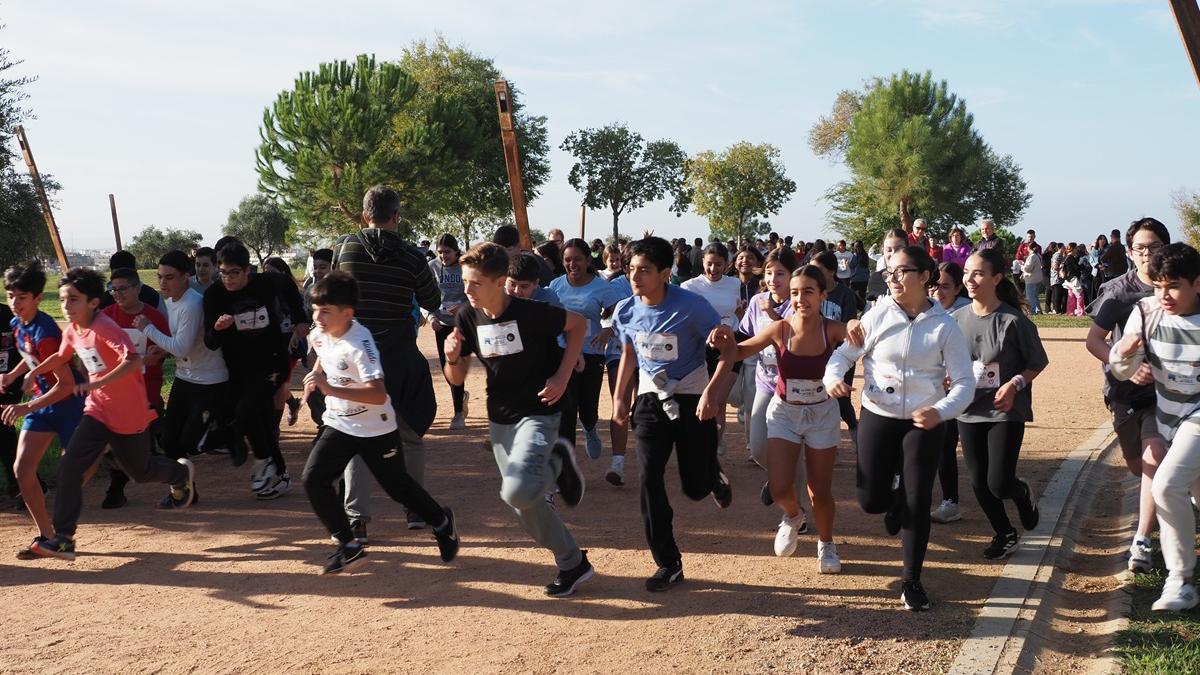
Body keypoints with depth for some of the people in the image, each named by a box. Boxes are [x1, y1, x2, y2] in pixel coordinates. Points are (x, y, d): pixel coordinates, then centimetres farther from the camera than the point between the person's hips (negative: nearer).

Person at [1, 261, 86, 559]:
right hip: (40, 403, 8)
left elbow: (67, 384, -27)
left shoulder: (44, 333, -26)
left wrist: (27, 407, -29)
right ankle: (46, 535, 4)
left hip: (68, 403, -8)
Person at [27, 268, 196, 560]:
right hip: (98, 410, 6)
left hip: (129, 412, -6)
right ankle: (63, 538, -3)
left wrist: (97, 383, -40)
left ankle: (181, 473, 47)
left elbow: (134, 361, -36)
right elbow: (61, 356, 22)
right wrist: (34, 372, 9)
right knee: (69, 465, -9)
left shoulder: (104, 328, -23)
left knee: (140, 471, 14)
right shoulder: (72, 331, 0)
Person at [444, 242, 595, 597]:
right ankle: (573, 563, 27)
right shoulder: (468, 318, -5)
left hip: (538, 413, -6)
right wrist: (452, 357, -19)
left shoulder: (531, 313, -19)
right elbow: (457, 378, 3)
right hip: (499, 419, 6)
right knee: (525, 504, 7)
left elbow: (579, 324, -3)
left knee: (517, 492, -26)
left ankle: (557, 465, 6)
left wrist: (563, 375, -10)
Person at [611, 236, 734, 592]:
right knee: (649, 479, -9)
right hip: (651, 400, 4)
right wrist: (619, 399, 12)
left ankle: (714, 473, 41)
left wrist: (711, 391, -25)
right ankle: (668, 564, 1)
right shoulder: (626, 310, -4)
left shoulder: (691, 306, -19)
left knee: (695, 488, 0)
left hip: (692, 400, -3)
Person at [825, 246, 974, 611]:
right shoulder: (877, 316, -5)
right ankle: (896, 500, 41)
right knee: (871, 500, 2)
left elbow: (964, 382, -9)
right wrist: (833, 377, -22)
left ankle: (911, 581, 20)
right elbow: (843, 354, 1)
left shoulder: (944, 326, -8)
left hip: (923, 423, -1)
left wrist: (940, 411, -28)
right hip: (877, 417, 1)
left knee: (917, 504, 1)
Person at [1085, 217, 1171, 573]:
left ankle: (1142, 541, -10)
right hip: (1125, 388, 1)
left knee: (1154, 458, -17)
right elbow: (1093, 340, -6)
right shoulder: (1118, 290, -7)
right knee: (1136, 464, 16)